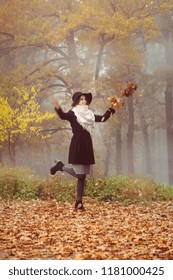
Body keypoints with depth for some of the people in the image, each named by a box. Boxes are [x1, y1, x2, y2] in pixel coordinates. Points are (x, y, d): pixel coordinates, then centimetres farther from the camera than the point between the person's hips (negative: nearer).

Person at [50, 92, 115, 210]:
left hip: (87, 146, 6)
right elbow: (63, 116, -25)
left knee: (83, 176, 4)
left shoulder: (89, 114, 14)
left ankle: (79, 202, 7)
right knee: (79, 174, -10)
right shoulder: (73, 113, -5)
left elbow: (103, 118, 20)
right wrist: (58, 108, -45)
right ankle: (60, 166, 14)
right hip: (77, 146, -6)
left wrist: (111, 109, 9)